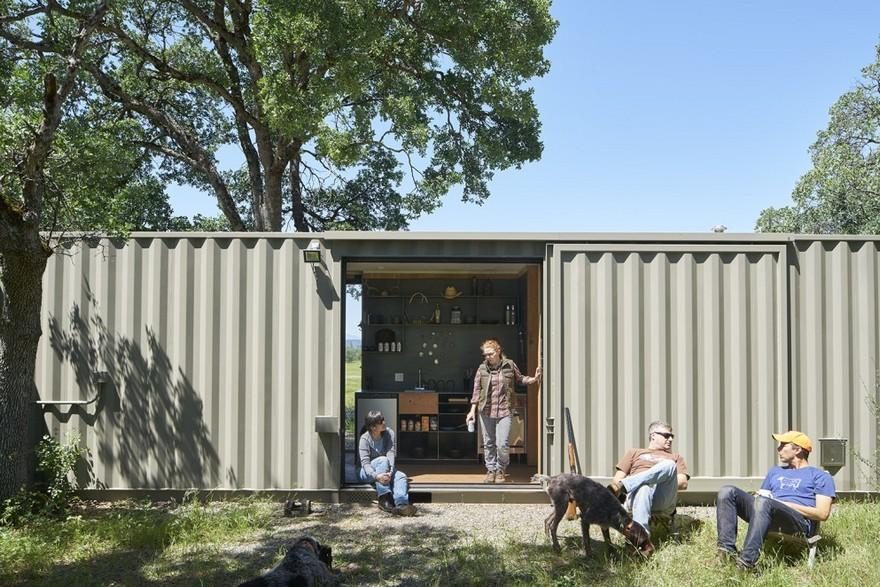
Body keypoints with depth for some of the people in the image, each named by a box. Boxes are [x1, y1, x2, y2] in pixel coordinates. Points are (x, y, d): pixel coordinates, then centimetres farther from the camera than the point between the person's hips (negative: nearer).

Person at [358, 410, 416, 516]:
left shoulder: (389, 433, -7)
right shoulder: (365, 439, -16)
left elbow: (391, 453, -19)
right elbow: (365, 462, -25)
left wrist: (390, 472, -38)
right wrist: (376, 476, -44)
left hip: (386, 469, 4)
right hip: (368, 473, -4)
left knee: (401, 476, -27)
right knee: (382, 460, -34)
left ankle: (401, 504, -54)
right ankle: (384, 499, -39)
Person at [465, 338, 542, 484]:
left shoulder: (510, 365, 0)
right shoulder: (482, 368, 1)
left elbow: (520, 379, 16)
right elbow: (476, 390, 4)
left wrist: (534, 379, 0)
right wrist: (472, 410, 0)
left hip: (504, 411, -2)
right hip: (486, 411, 2)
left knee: (503, 444, -7)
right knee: (488, 443, 10)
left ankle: (501, 470, 14)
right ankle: (491, 470, 25)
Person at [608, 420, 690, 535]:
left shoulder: (676, 457, 35)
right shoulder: (634, 452, 32)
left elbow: (683, 483, 17)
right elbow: (617, 479, 20)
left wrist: (663, 482, -1)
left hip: (664, 500, 1)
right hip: (637, 493, 0)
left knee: (669, 465, -31)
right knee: (643, 488, -41)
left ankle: (622, 486, -44)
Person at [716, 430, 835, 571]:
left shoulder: (820, 476, 16)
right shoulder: (775, 471, 36)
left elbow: (822, 514, 1)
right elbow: (758, 497, 29)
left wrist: (784, 503, -4)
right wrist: (760, 495, 3)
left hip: (801, 522, -6)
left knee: (763, 502, -38)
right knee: (727, 491, -16)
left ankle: (746, 561, -47)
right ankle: (727, 549, -31)